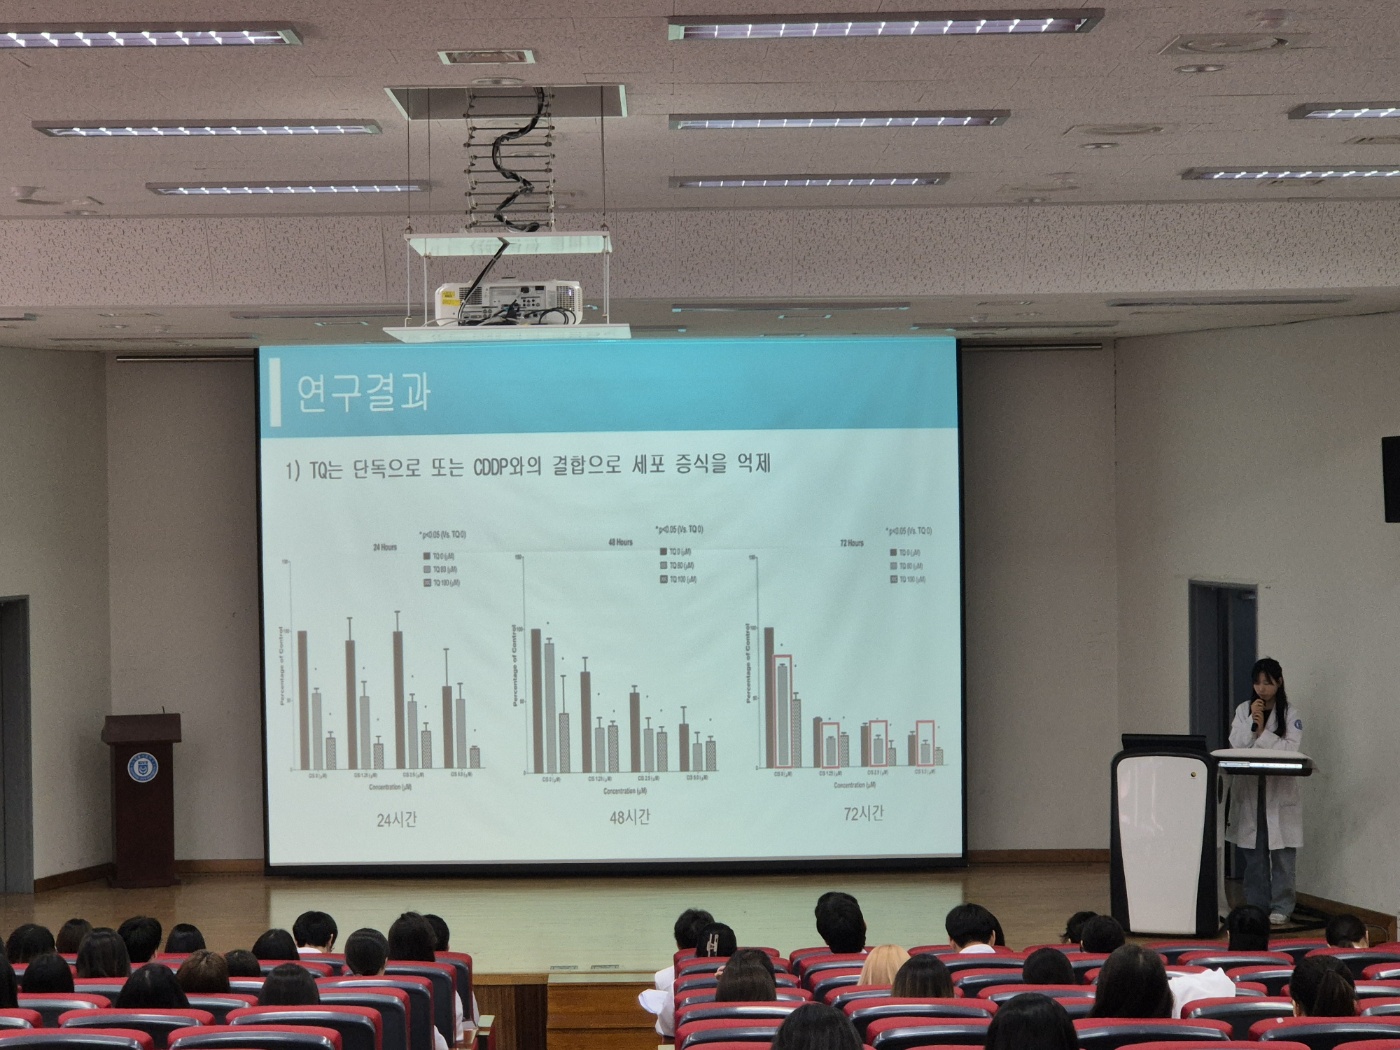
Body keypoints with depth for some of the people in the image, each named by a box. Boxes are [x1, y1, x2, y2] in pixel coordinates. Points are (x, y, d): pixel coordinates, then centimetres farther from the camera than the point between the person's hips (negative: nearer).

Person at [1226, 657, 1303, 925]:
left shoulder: (1290, 713, 0)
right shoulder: (1243, 710, 9)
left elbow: (1291, 748, -9)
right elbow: (1235, 745, -1)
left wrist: (1263, 733, -13)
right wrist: (1252, 722, -11)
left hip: (1280, 790, -3)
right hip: (1248, 789, 3)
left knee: (1281, 852, -3)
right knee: (1253, 852, 7)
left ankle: (1281, 908, 5)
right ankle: (1256, 905, 16)